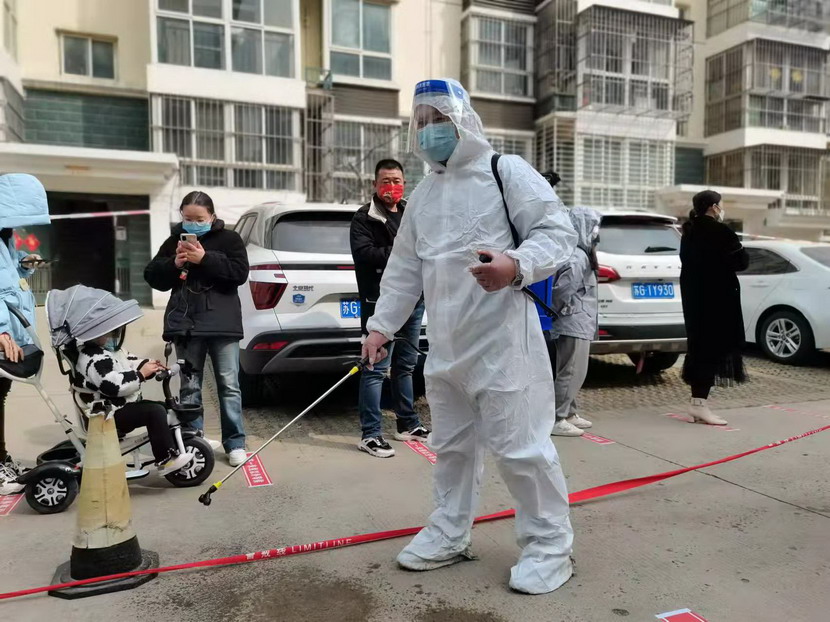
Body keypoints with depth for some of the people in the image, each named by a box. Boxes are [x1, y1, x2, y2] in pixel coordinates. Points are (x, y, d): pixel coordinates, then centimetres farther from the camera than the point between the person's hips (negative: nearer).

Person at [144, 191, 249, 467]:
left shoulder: (229, 239, 4)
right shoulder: (174, 241, 12)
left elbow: (239, 273, -8)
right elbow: (152, 277, 11)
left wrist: (205, 259, -16)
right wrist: (174, 264, -7)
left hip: (222, 323, -2)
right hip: (186, 323, 3)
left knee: (229, 385, 0)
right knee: (189, 387, 6)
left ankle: (235, 443, 8)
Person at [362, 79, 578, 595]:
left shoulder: (507, 171, -5)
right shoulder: (422, 195, 16)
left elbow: (558, 232, -11)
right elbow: (403, 269, 18)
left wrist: (517, 265, -30)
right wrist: (382, 325, 13)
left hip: (502, 341, -7)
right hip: (444, 346, 7)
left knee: (520, 444, -2)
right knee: (451, 442, 16)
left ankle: (550, 544, 17)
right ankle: (450, 533, 33)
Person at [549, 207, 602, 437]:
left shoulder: (580, 255, 15)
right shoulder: (577, 258, -17)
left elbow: (569, 288, 19)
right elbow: (562, 289, -25)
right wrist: (564, 310, -11)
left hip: (579, 324, 10)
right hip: (574, 325, -10)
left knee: (576, 373, 16)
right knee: (570, 373, -5)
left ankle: (569, 414, 25)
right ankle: (557, 420, 0)